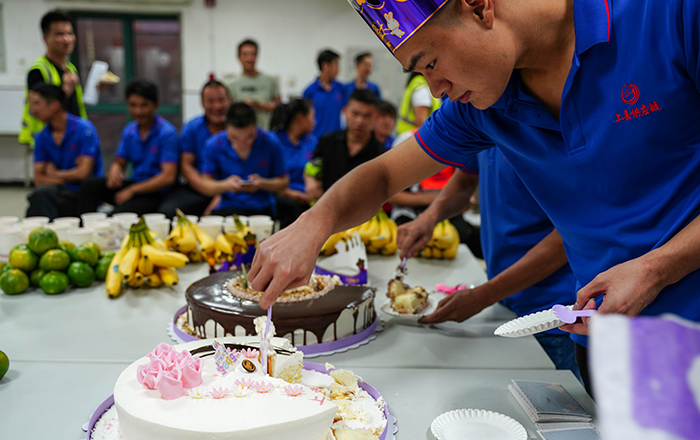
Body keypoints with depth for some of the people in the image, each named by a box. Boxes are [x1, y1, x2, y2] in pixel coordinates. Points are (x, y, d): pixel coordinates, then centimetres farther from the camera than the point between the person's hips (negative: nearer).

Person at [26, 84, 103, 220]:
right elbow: (39, 179, 4)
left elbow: (84, 173, -12)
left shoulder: (84, 129, -7)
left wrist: (53, 174, 2)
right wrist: (67, 176, -10)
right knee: (39, 194, -29)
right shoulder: (42, 137, 10)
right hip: (62, 190, 5)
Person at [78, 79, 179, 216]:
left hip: (155, 191, -7)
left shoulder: (167, 133, -12)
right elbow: (120, 162, 18)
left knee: (119, 213, -34)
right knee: (89, 185, -13)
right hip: (134, 186, 7)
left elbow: (168, 177, -19)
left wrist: (131, 190, -16)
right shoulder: (129, 131, 10)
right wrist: (114, 170, -10)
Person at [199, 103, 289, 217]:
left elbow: (283, 182, 6)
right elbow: (206, 184, 6)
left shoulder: (270, 143, -2)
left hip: (262, 209, 1)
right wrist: (225, 185, -14)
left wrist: (262, 183, -13)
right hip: (227, 209, -1)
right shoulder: (213, 145, 0)